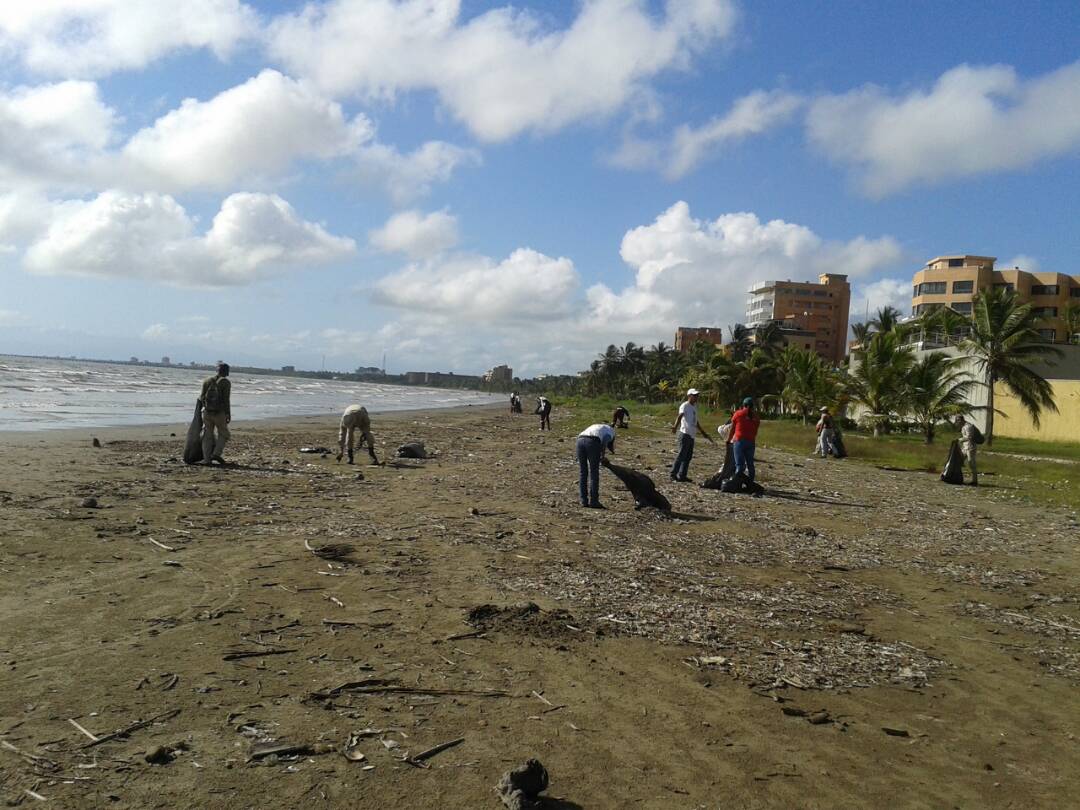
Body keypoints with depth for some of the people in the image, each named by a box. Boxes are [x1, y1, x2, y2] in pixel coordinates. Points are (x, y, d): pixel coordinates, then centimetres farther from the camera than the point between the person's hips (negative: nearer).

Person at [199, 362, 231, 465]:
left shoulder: (207, 381, 5)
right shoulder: (226, 382, -8)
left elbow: (203, 397, 4)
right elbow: (226, 400, -13)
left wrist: (200, 398, 27)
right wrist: (229, 415, -10)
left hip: (207, 413, 4)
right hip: (220, 413, -4)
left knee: (207, 436, 10)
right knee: (223, 434, 12)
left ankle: (207, 459, 4)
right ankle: (216, 454, -5)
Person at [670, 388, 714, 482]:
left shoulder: (695, 407, 20)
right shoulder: (685, 406, -8)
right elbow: (679, 416, -26)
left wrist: (703, 432, 37)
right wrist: (675, 426, -44)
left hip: (692, 435, 9)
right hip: (685, 434, -9)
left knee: (688, 456, 9)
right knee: (682, 455, -11)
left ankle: (682, 475, 14)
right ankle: (673, 474, -7)